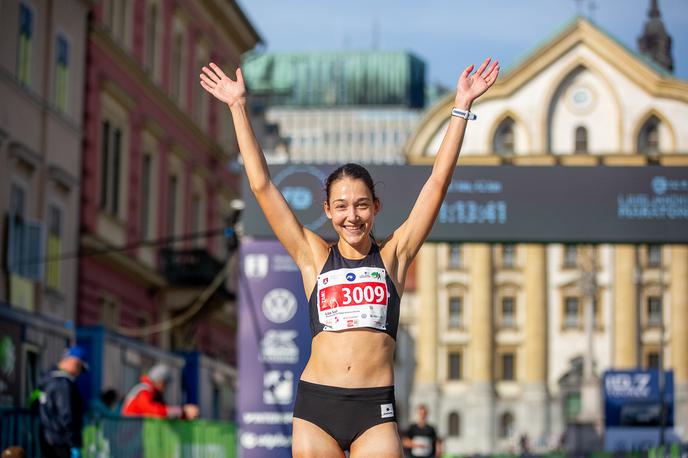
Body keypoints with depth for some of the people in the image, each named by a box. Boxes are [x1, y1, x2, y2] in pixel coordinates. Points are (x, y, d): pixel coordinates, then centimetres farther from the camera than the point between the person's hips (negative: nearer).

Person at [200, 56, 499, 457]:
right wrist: (239, 107, 9)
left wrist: (461, 108, 4)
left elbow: (438, 182, 6)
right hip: (316, 402, 1)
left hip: (375, 409, -1)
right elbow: (262, 186, 9)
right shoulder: (314, 257, 9)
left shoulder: (393, 256, 8)